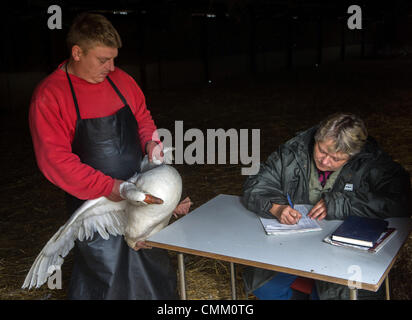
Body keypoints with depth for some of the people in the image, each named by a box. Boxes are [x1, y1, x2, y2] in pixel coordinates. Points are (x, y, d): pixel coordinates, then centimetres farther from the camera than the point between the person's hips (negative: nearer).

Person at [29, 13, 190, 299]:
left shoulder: (121, 80, 4)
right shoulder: (49, 95, -12)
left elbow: (143, 117, 18)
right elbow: (54, 160, -17)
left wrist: (152, 142, -5)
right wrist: (109, 187, -23)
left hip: (140, 194, 5)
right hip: (95, 206, -5)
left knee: (153, 271, 18)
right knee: (103, 280, 8)